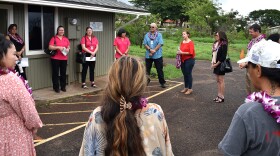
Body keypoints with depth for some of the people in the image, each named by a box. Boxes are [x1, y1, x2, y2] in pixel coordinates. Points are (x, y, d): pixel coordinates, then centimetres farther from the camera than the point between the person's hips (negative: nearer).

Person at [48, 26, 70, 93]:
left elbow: (68, 47, 19)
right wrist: (58, 47, -18)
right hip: (55, 58, -4)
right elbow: (50, 47, -9)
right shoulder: (54, 38, -2)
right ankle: (56, 87, 8)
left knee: (63, 73, 8)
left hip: (64, 58, 4)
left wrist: (68, 49, -3)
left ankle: (63, 86, 17)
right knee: (55, 73, 1)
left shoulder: (66, 39, 12)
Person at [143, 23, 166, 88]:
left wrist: (154, 51, -15)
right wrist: (150, 50, -17)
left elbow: (160, 44, -9)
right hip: (148, 55, 3)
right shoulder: (147, 35, 6)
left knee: (159, 69, 1)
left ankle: (162, 82, 9)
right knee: (147, 69, 11)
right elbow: (145, 44, -1)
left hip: (157, 55, -3)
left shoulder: (159, 35, -1)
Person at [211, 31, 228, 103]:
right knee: (218, 81, 12)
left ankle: (222, 97, 3)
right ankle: (219, 95, 19)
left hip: (221, 64, -8)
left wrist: (217, 64, -15)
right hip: (216, 64, 8)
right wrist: (213, 63, 3)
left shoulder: (224, 44, -13)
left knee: (221, 81, -3)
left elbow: (223, 56, -18)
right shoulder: (217, 44, 11)